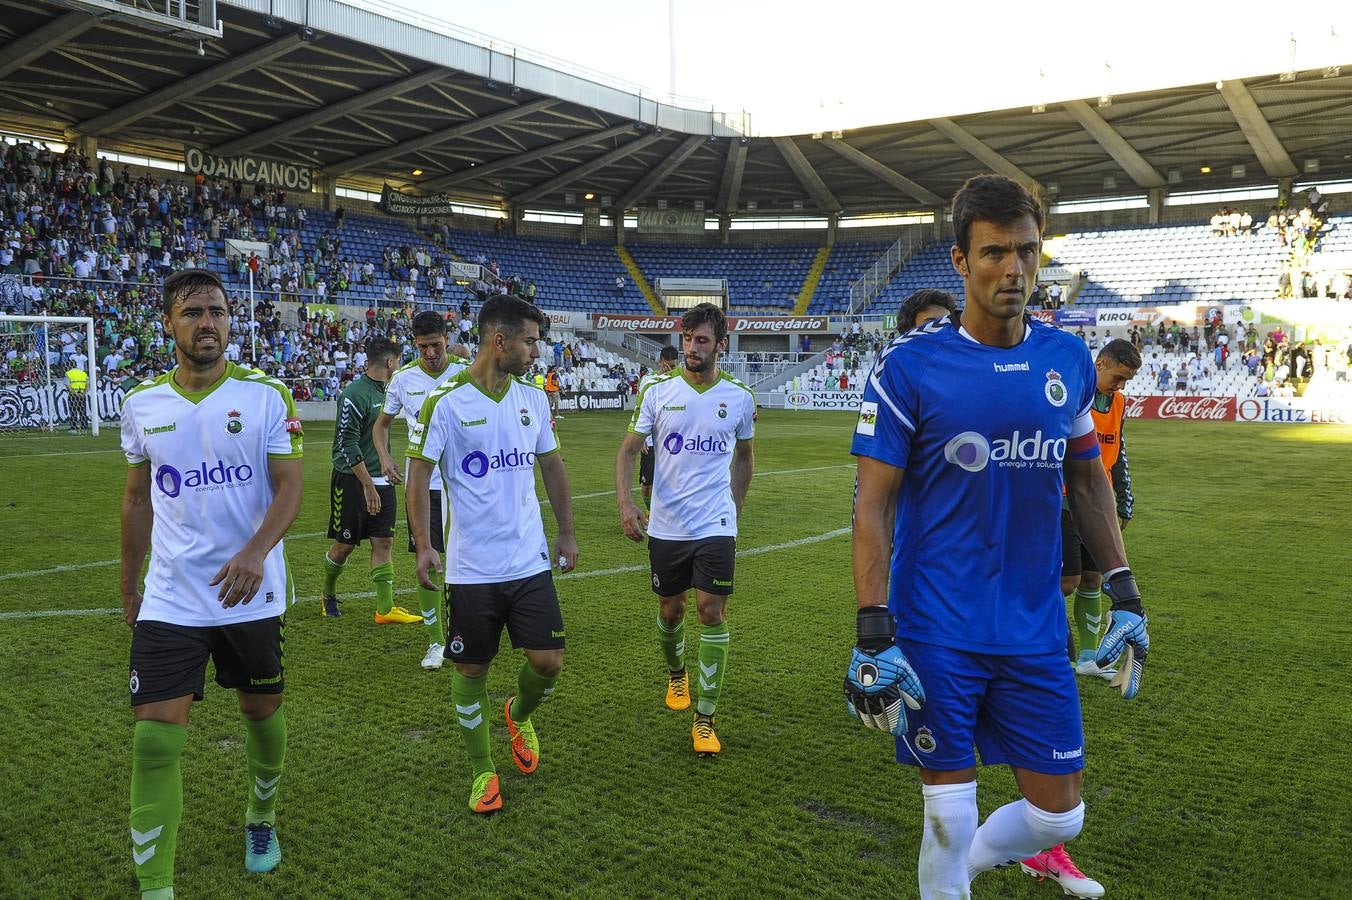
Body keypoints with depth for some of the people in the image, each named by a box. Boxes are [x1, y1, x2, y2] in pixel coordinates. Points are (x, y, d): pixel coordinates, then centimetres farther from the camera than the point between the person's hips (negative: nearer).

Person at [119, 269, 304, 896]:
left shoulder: (266, 396, -5)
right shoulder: (141, 405, 3)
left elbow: (289, 488, -10)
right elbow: (138, 499, 14)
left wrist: (255, 552, -28)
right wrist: (128, 585, 18)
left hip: (251, 595, -1)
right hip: (169, 601, 1)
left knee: (262, 711, 15)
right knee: (154, 738, -6)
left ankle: (261, 815, 44)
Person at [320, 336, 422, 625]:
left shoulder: (385, 390, 10)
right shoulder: (354, 394, -16)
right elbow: (348, 445, -19)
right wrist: (367, 485, -20)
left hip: (380, 481, 7)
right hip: (353, 481, -7)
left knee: (383, 542, 3)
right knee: (344, 544, 6)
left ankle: (385, 609, 4)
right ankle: (328, 595, 29)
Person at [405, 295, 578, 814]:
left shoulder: (534, 398, 5)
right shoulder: (445, 402, -10)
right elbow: (419, 475, -8)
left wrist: (567, 532, 15)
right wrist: (422, 546, -18)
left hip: (531, 561, 4)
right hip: (471, 569, -4)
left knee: (548, 661, 1)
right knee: (471, 670, 7)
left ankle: (519, 716, 35)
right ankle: (483, 772, 26)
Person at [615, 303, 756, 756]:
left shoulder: (740, 397, -1)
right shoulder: (658, 391, -3)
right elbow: (628, 449, 0)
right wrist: (625, 501, -16)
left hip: (716, 526, -1)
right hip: (665, 527, 1)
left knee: (712, 611, -7)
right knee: (670, 609, 14)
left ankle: (705, 718, 4)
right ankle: (676, 675, 45)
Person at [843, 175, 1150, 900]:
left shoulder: (1068, 360, 4)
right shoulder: (910, 365, -10)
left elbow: (1088, 480, 15)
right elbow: (873, 505, -10)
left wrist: (1125, 595, 12)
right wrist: (873, 636, -15)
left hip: (1035, 631, 4)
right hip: (937, 633, -4)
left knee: (1057, 815, 12)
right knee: (950, 817, 7)